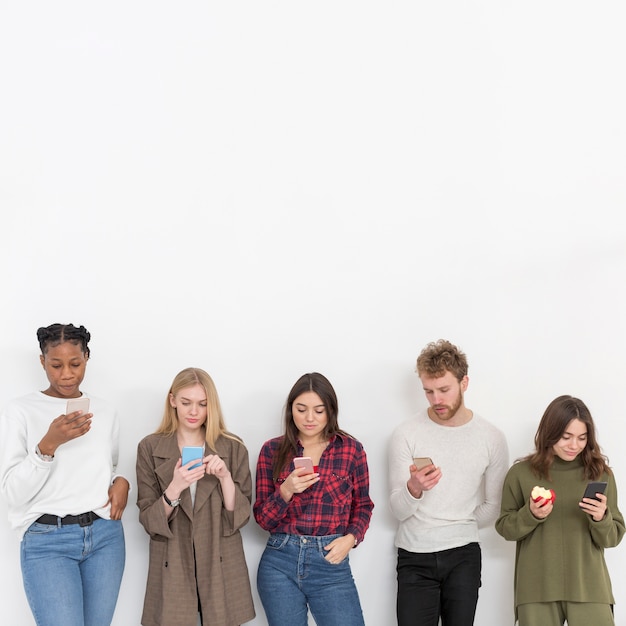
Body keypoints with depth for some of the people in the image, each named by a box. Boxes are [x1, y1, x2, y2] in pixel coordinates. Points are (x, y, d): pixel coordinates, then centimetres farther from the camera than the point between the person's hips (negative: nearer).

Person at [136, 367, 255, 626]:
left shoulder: (233, 447, 0)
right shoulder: (150, 448, -1)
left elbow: (240, 516, -1)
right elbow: (149, 521, -3)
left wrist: (225, 477, -16)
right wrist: (174, 488, -21)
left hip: (221, 568, 1)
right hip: (172, 570, 0)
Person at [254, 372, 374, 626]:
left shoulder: (351, 449, 1)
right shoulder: (272, 450, 1)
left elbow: (362, 505, 11)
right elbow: (263, 519, 1)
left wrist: (351, 538, -8)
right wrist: (286, 491, -16)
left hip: (330, 564, -1)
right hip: (280, 563, 1)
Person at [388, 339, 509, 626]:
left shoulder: (492, 438, -2)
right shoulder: (405, 435, -6)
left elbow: (492, 506, 9)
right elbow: (399, 511, -9)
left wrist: (458, 528, 3)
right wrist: (414, 488, -28)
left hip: (463, 557, 1)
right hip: (415, 558, -1)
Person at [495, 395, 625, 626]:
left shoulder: (600, 473, 3)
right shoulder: (521, 473, 0)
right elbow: (505, 528, 6)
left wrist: (601, 519, -15)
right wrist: (530, 514, -12)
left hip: (588, 587, 0)